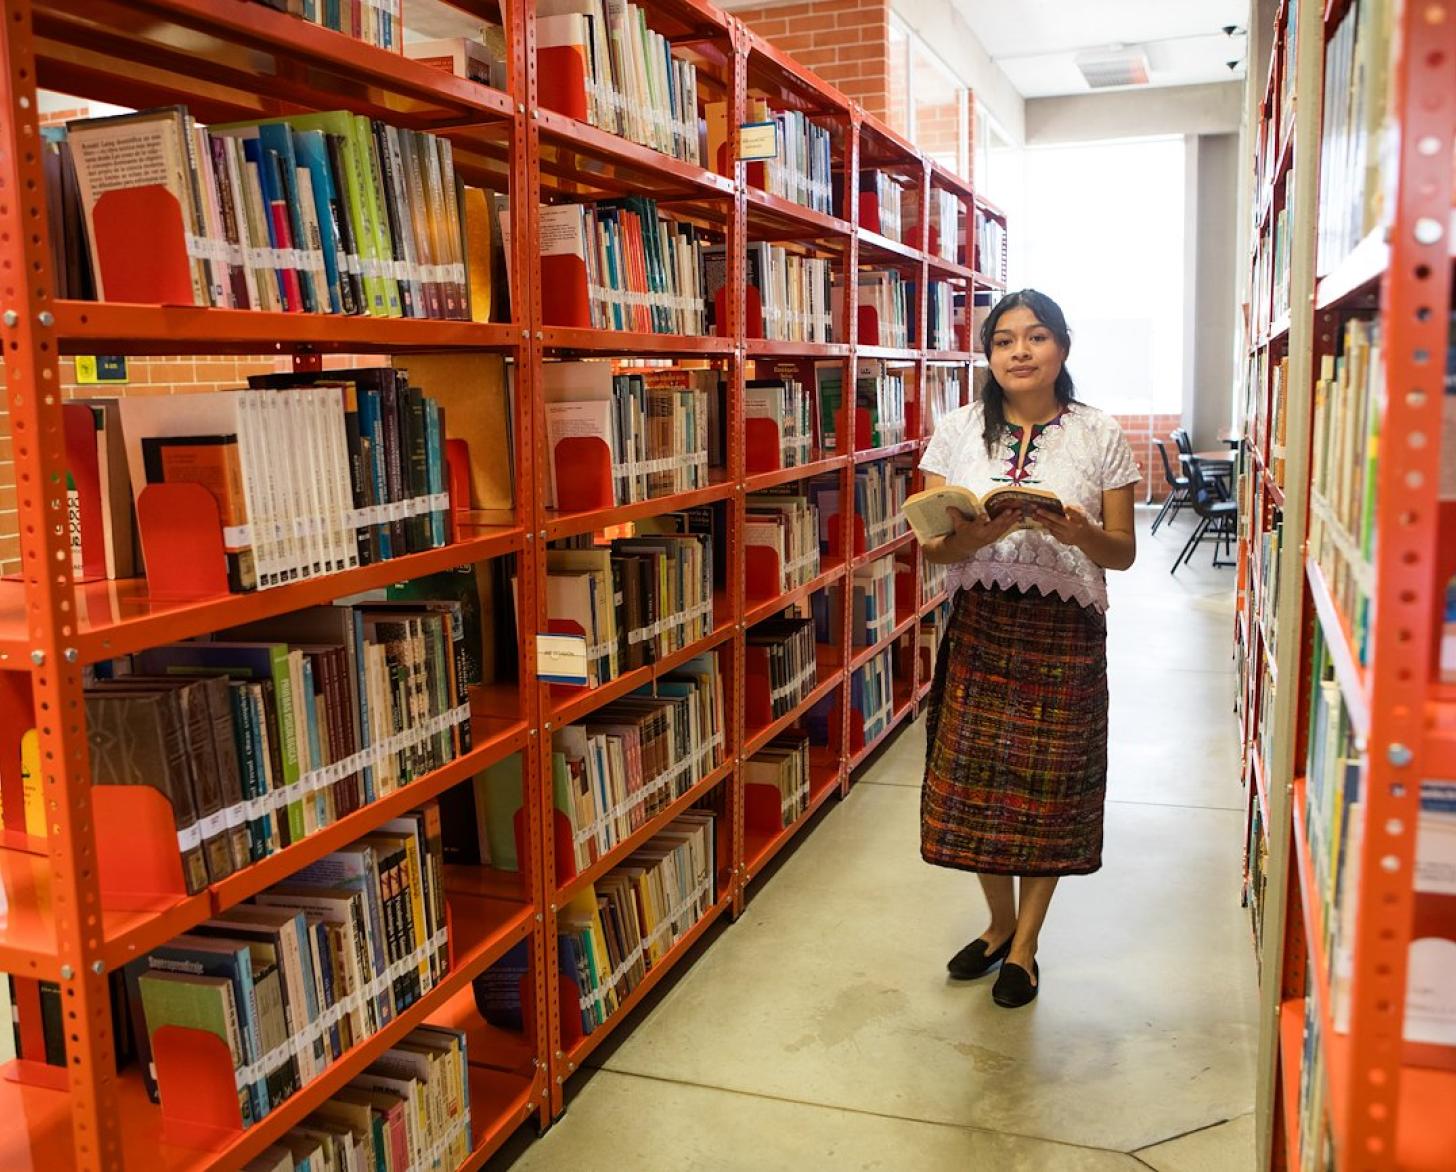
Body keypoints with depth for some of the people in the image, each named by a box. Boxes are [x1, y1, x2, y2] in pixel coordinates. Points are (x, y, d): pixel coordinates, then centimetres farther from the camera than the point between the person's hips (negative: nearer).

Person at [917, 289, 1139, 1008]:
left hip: (1066, 633, -1)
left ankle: (1024, 945, 25)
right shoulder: (959, 430, 3)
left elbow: (1123, 552, 1)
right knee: (975, 780, 8)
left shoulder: (1098, 436, 0)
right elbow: (932, 547, 0)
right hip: (979, 626, 2)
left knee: (1049, 788, 6)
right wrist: (976, 535, -22)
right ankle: (1000, 923, 34)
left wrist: (1081, 535, -21)